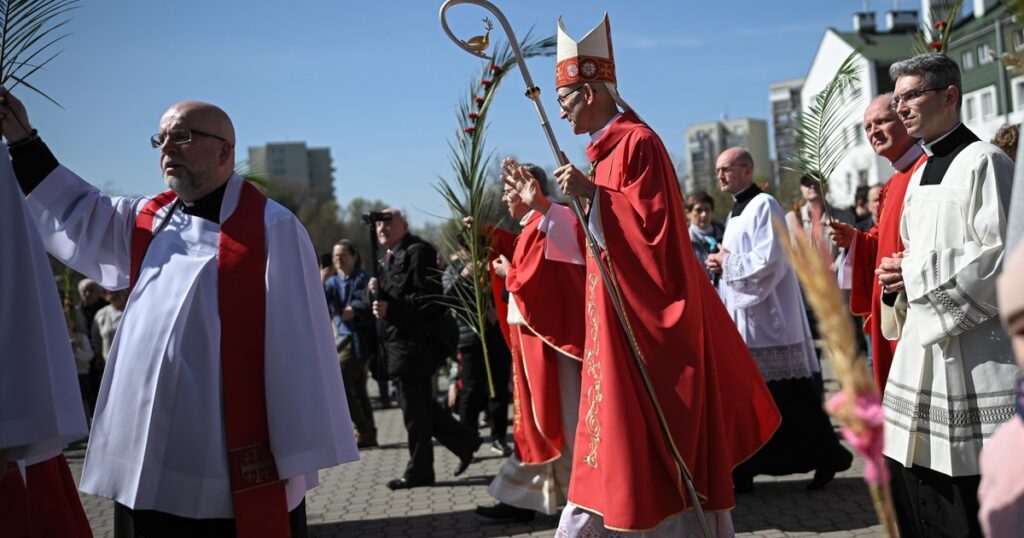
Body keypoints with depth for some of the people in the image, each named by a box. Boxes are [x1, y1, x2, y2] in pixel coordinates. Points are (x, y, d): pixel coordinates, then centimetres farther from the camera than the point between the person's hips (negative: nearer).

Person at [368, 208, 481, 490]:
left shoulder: (418, 252, -12)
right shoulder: (391, 256, 18)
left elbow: (430, 298, -20)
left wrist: (391, 308, -23)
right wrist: (377, 291, 0)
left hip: (413, 344, -10)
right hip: (397, 343, 10)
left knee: (415, 409, -2)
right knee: (420, 405, 14)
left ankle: (418, 472, 8)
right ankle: (465, 441, 26)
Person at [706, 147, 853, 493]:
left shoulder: (764, 206, -10)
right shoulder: (735, 213, 18)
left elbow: (768, 260, -20)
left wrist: (727, 262, -10)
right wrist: (719, 265, 4)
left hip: (768, 320, -9)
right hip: (741, 320, 9)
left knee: (789, 398, -3)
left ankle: (825, 459, 10)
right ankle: (742, 471, 12)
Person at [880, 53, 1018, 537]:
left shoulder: (983, 162, -9)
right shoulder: (920, 174, 18)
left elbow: (1003, 257, -16)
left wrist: (914, 274, -13)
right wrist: (896, 276, 5)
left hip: (973, 353, -8)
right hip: (923, 343, 9)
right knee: (908, 472, 11)